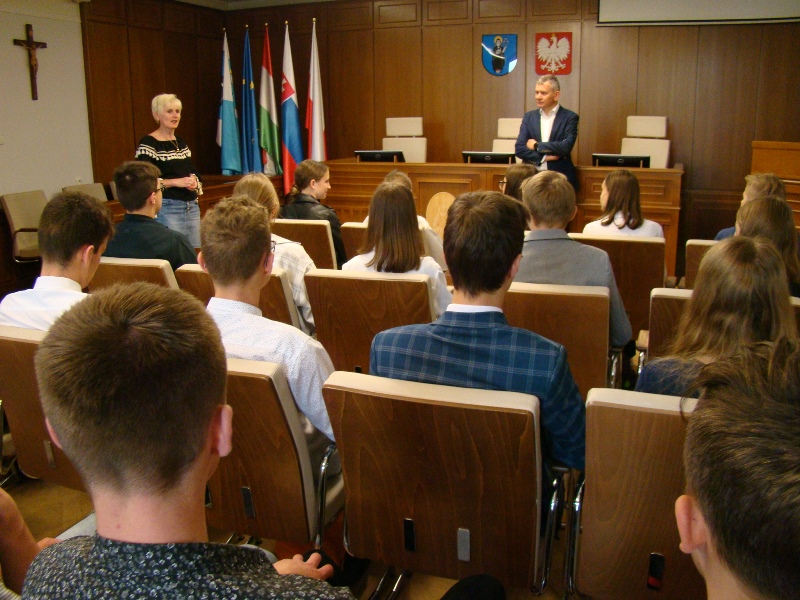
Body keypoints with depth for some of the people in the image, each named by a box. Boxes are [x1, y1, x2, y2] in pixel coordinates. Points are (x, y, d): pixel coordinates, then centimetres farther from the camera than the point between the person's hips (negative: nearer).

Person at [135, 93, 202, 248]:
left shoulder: (181, 142, 16)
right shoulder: (148, 144, -7)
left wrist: (194, 181, 2)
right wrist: (176, 182, -19)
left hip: (192, 206, 7)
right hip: (167, 208, -7)